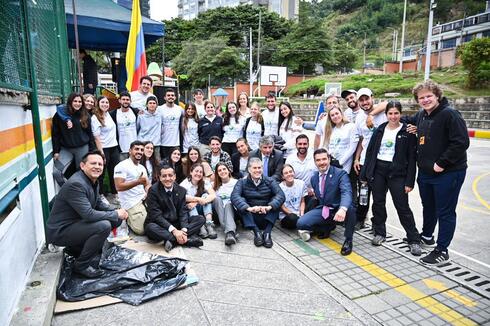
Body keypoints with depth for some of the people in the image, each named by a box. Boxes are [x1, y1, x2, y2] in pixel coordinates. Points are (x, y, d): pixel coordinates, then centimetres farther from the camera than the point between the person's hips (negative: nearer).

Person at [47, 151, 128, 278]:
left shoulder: (93, 181, 3)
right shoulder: (76, 184, -25)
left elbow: (99, 203, 15)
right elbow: (88, 214, -31)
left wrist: (117, 212, -3)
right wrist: (115, 214, -20)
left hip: (76, 222, 9)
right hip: (59, 231, -9)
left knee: (115, 219, 4)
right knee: (104, 226, -28)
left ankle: (77, 248, 15)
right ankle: (81, 265, -7)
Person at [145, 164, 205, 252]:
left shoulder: (181, 190, 0)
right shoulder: (153, 190, -13)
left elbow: (183, 212, -3)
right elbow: (156, 215, -18)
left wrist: (183, 230, -23)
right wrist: (173, 230, -28)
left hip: (176, 223, 4)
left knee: (201, 219, -10)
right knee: (150, 228, -37)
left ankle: (173, 241, -25)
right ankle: (188, 240, -32)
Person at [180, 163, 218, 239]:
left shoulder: (205, 182, -1)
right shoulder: (184, 183, -6)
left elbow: (213, 195, -19)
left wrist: (195, 202, -32)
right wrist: (198, 199, -36)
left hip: (203, 210, 2)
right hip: (189, 212, -1)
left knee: (206, 195, -22)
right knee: (190, 204, -30)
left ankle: (209, 224, -35)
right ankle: (200, 227, -47)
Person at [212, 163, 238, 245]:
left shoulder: (236, 182, 10)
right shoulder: (215, 185, 20)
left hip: (232, 207, -2)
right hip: (218, 210, 2)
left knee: (228, 205, -33)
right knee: (217, 198, -26)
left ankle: (230, 232, -59)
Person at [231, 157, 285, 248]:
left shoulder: (270, 181, 2)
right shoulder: (242, 182, 1)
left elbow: (281, 195, -16)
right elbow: (234, 196, -20)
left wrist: (269, 207, -35)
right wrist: (248, 208, -38)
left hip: (267, 217, 1)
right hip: (250, 218, 0)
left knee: (275, 202, -20)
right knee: (241, 201, -22)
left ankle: (267, 232, -29)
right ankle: (256, 232, -31)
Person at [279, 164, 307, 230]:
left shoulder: (301, 183, 2)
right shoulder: (280, 187, -10)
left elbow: (302, 201, 9)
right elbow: (281, 206, -4)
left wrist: (302, 213, -7)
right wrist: (292, 214, -14)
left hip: (299, 215, 4)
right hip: (285, 216, -4)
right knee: (293, 218, -37)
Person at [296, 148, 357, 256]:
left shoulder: (340, 174, -12)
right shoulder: (314, 178, 8)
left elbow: (347, 193, -30)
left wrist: (343, 209, -48)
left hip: (338, 211, -4)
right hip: (322, 210, 5)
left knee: (350, 208, -39)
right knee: (301, 223, -17)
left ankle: (348, 240, -13)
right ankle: (327, 228, 12)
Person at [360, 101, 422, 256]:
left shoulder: (407, 132, -3)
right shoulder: (380, 130, 7)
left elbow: (411, 157, -4)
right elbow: (370, 152, 8)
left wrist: (409, 181, -9)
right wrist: (364, 174, 4)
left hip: (397, 172, -3)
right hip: (378, 170, 4)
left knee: (403, 207, 0)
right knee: (378, 203, 10)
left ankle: (414, 240, 12)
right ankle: (380, 233, 26)